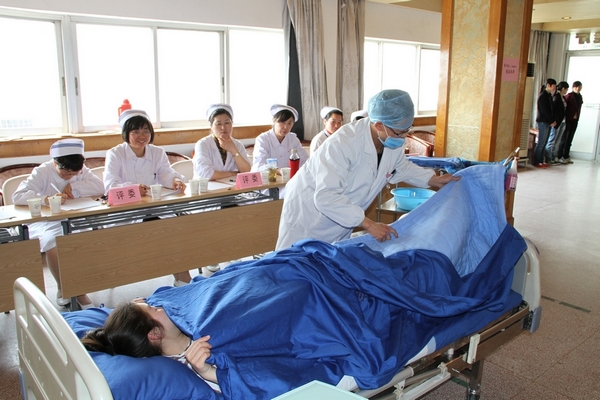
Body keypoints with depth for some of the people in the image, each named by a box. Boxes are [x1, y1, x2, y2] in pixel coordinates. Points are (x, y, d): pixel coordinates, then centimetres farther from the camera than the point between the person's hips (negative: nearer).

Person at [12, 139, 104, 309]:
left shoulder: (81, 170, 2)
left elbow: (100, 187, -12)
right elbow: (17, 196, -21)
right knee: (51, 242, -33)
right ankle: (62, 287, -5)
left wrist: (74, 186, -20)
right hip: (46, 222, -2)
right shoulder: (42, 172, -9)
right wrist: (46, 199, -37)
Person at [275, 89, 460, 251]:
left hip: (342, 219, 7)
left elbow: (402, 167, 14)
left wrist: (433, 179, 3)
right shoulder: (342, 144, -34)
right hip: (309, 209, -6)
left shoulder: (394, 142, -10)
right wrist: (368, 224, -39)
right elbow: (326, 197, -40)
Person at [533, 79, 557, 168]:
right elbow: (544, 110, -15)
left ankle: (541, 160, 14)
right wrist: (552, 121, -12)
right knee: (541, 142, -6)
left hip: (547, 122, 8)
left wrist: (552, 120, 3)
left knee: (544, 143, 9)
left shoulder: (549, 95, 15)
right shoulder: (542, 96, -11)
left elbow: (550, 109, 13)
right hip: (542, 122, -8)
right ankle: (536, 162, -1)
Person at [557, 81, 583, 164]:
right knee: (564, 138, -2)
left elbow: (578, 108, 15)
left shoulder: (580, 97, 10)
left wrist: (577, 116, 6)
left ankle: (566, 156, 16)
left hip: (575, 120, 6)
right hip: (568, 119, -6)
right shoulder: (570, 95, -9)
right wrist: (564, 118, -17)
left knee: (570, 139, 10)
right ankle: (559, 156, 4)